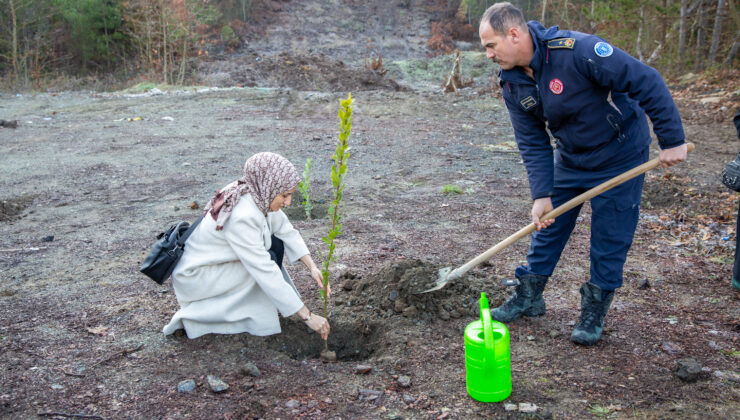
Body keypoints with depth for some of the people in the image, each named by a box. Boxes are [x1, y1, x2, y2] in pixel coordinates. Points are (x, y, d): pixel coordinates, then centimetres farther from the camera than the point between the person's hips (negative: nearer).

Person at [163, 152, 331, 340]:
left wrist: (313, 268, -10)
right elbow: (267, 274, -33)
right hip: (194, 276, -8)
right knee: (268, 260, -17)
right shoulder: (242, 217, -33)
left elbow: (288, 232, 3)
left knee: (275, 243, -2)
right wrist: (308, 316, -28)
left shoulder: (260, 196, -9)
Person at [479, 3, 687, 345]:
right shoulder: (512, 84, -9)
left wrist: (672, 141, -25)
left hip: (619, 156, -6)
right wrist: (541, 194, -15)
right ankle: (529, 296, 28)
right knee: (547, 226, 11)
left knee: (610, 239, 3)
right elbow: (532, 143, -5)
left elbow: (646, 82, -28)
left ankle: (595, 310, 21)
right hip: (569, 158, 6)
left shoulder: (577, 50, -31)